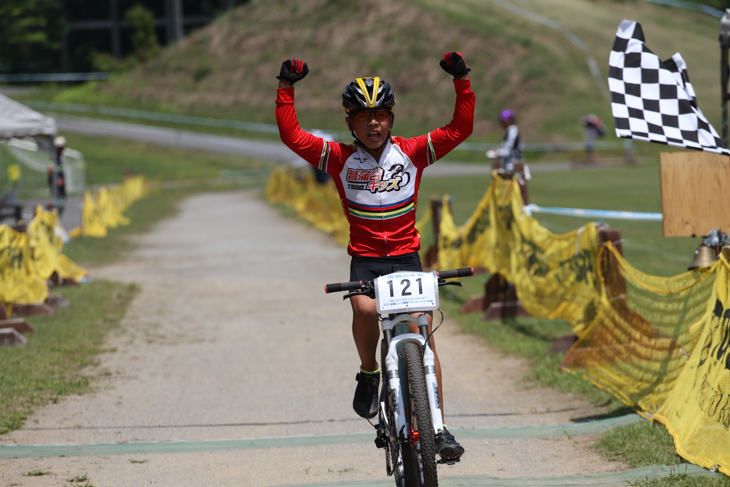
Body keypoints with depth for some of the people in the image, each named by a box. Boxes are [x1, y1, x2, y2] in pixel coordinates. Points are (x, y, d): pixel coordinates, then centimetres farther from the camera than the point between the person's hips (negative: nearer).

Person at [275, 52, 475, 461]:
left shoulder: (411, 153, 1)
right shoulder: (340, 159, 0)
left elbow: (460, 130, -3)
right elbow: (292, 136, -6)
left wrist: (462, 82, -13)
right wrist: (286, 88, -13)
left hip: (407, 258, 1)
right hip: (364, 258, 0)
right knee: (365, 309, -32)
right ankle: (369, 373, -3)